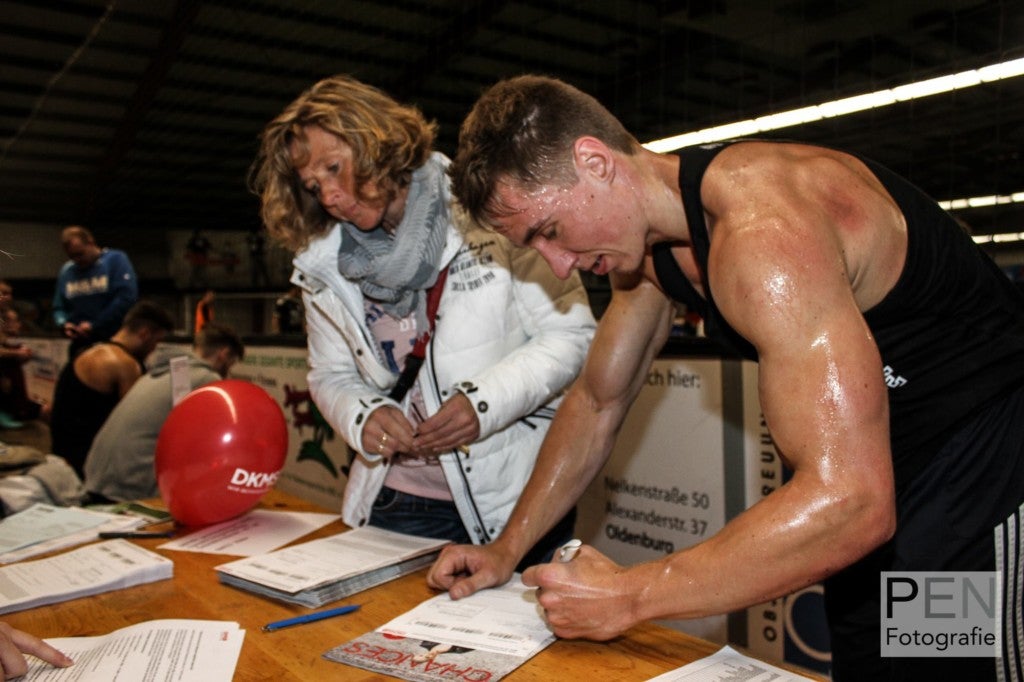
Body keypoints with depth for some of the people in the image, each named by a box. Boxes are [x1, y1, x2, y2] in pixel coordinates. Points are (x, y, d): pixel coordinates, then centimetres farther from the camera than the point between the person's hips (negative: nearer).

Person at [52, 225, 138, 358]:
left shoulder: (116, 259, -4)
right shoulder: (66, 271, 12)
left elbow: (127, 298, -16)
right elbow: (59, 308, 20)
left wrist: (95, 325, -15)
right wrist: (64, 324, -4)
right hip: (80, 346, 5)